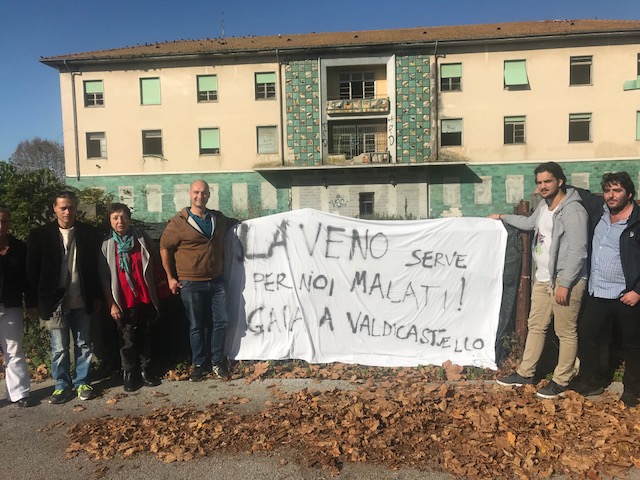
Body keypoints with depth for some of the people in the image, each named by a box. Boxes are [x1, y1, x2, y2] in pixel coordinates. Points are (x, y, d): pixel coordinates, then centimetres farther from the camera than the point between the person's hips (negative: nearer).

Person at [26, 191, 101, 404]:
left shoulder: (89, 233, 1)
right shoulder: (40, 235, -3)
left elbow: (95, 267, 5)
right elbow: (32, 271, 0)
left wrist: (96, 296, 3)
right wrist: (36, 300, -2)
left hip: (82, 301, 1)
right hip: (54, 301, -1)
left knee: (83, 345, 11)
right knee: (59, 348, 8)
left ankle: (82, 382, 25)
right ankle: (62, 385, 23)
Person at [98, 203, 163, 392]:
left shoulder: (142, 238, 1)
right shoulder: (106, 244, -4)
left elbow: (153, 266, 9)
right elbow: (104, 277, -3)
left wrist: (157, 291, 9)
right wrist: (112, 303, -7)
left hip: (145, 298, 2)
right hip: (124, 302, -2)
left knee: (145, 336, 12)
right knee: (127, 340, 7)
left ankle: (145, 370, 27)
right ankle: (128, 373, 23)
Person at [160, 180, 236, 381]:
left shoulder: (218, 218, 7)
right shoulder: (178, 222, -8)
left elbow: (233, 223, 32)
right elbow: (165, 247, -1)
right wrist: (170, 277, -2)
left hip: (216, 281, 4)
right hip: (191, 284, -4)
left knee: (220, 322, 7)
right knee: (196, 326, 7)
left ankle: (217, 361, 23)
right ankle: (199, 364, 22)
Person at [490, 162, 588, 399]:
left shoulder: (573, 210, -16)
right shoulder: (544, 205, 12)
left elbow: (577, 252, -21)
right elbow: (529, 222, 35)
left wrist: (565, 284, -23)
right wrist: (503, 217, 43)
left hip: (566, 281, -9)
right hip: (542, 279, 9)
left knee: (566, 332, 2)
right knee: (535, 326, 15)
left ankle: (561, 381, 16)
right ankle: (525, 373, 26)